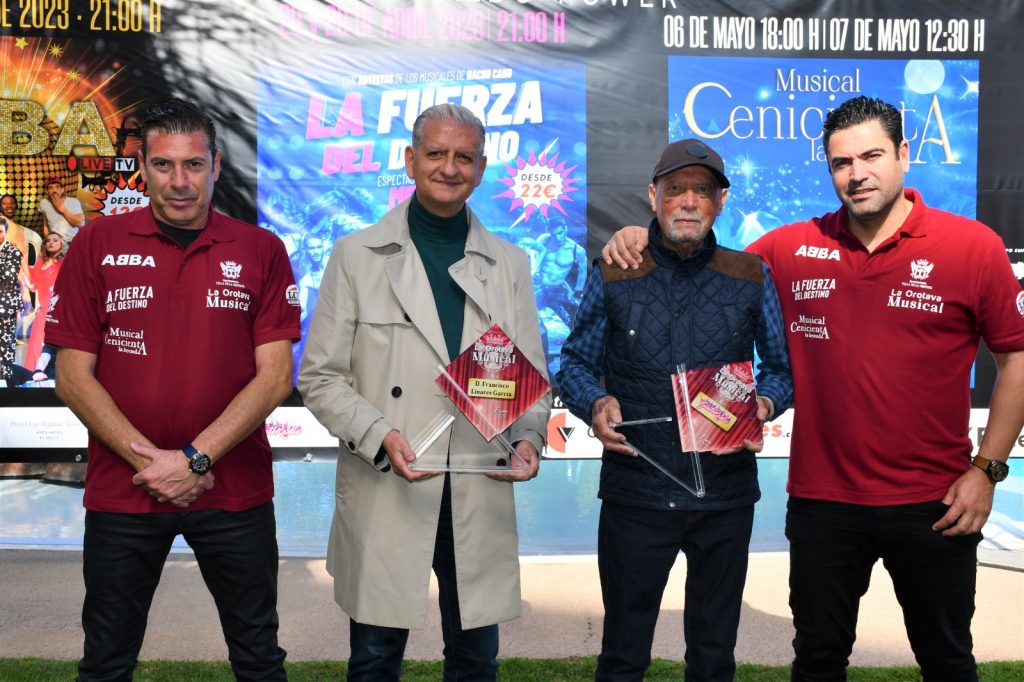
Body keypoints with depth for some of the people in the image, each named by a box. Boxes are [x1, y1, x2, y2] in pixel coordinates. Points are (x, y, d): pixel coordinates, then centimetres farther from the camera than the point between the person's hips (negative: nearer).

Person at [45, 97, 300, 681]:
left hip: (236, 493, 0)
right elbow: (73, 376, -2)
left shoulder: (261, 252, -1)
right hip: (121, 493, 1)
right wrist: (149, 459, -12)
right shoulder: (97, 246, 1)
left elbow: (274, 377, -6)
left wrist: (193, 459, -14)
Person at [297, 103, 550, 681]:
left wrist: (528, 437, -10)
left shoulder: (510, 265, 9)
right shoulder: (357, 255, 1)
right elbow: (320, 377, -1)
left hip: (483, 498, 2)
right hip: (384, 498, -2)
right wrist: (379, 436, -17)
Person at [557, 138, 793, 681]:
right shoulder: (612, 277, 2)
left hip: (724, 494, 1)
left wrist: (763, 404, -11)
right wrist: (595, 404, -13)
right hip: (634, 490, -1)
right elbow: (576, 362, 8)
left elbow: (783, 367, 10)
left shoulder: (752, 279, 3)